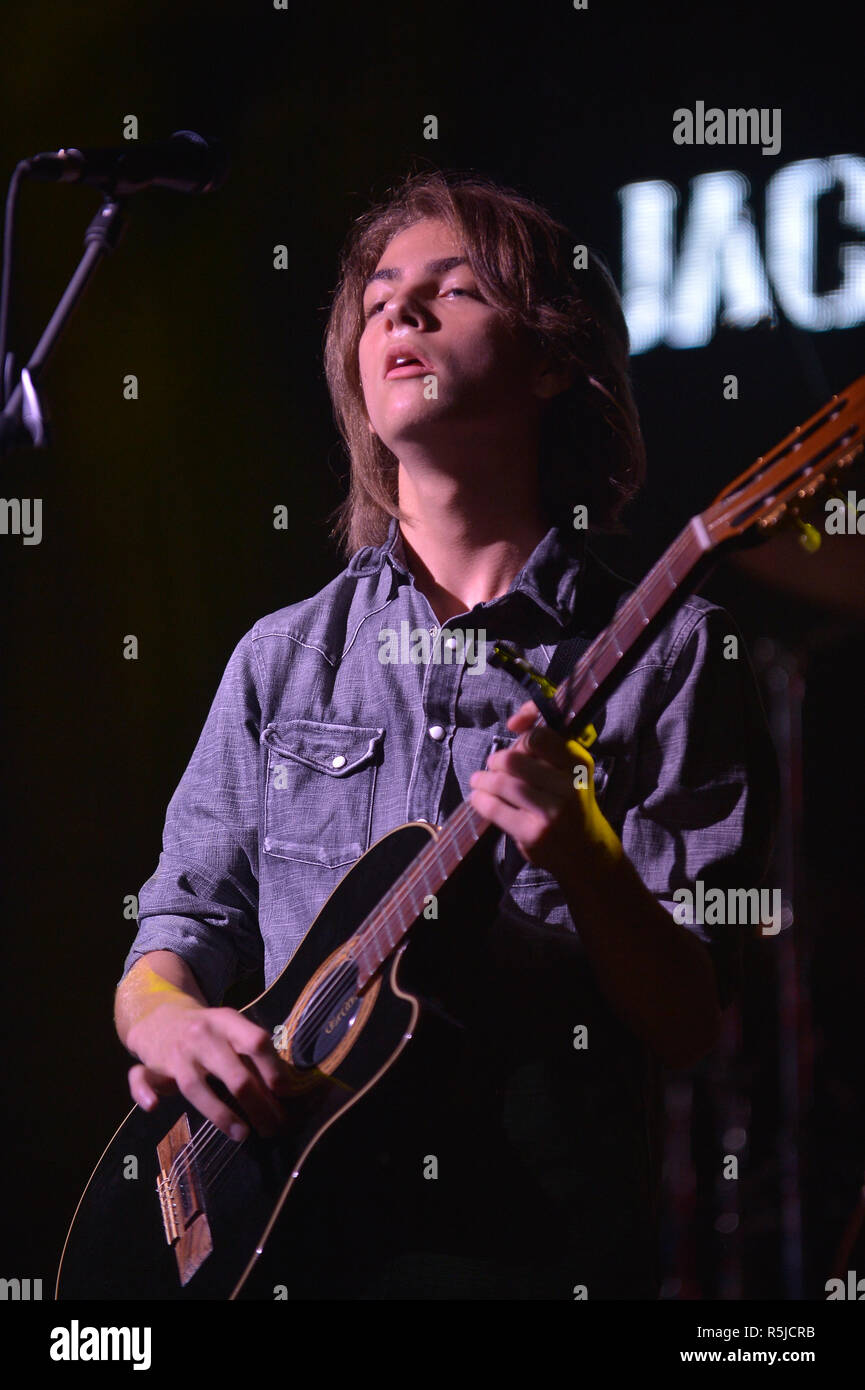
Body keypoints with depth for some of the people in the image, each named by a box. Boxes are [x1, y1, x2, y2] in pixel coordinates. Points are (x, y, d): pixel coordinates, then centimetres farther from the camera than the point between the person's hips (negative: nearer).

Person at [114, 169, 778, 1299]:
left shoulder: (662, 655, 6)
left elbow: (690, 1024, 1)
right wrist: (167, 1017, -5)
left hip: (546, 1248, -3)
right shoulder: (283, 657, 17)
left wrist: (582, 858, -16)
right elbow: (176, 937, 16)